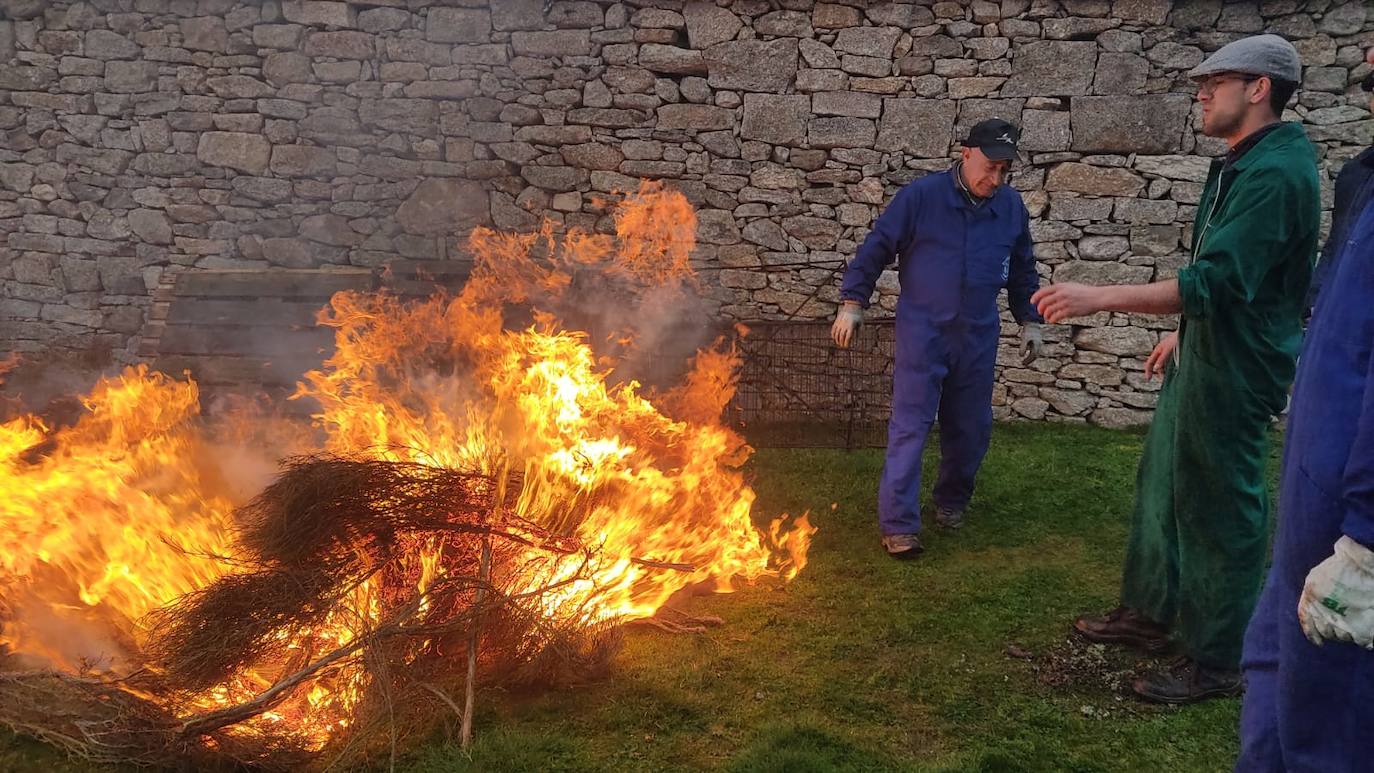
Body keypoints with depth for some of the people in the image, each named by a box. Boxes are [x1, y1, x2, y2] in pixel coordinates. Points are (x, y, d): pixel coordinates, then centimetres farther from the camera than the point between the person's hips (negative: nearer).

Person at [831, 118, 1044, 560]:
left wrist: (1029, 322, 15)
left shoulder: (1012, 207, 4)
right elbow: (876, 248, -5)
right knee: (909, 427, -7)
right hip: (923, 330, -4)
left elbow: (1023, 271, 17)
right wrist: (852, 303, -8)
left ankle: (952, 500, 34)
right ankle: (898, 524, -3)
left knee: (970, 427, 12)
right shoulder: (921, 196, -10)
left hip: (979, 336, 4)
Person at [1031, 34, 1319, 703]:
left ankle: (1215, 661, 14)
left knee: (1219, 510, 0)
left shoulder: (1276, 173, -22)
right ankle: (1151, 614, 34)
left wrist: (1099, 298, -35)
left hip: (1234, 371, -10)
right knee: (1162, 484, 18)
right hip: (1203, 357, 10)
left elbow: (1214, 282, -31)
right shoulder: (1240, 164, 11)